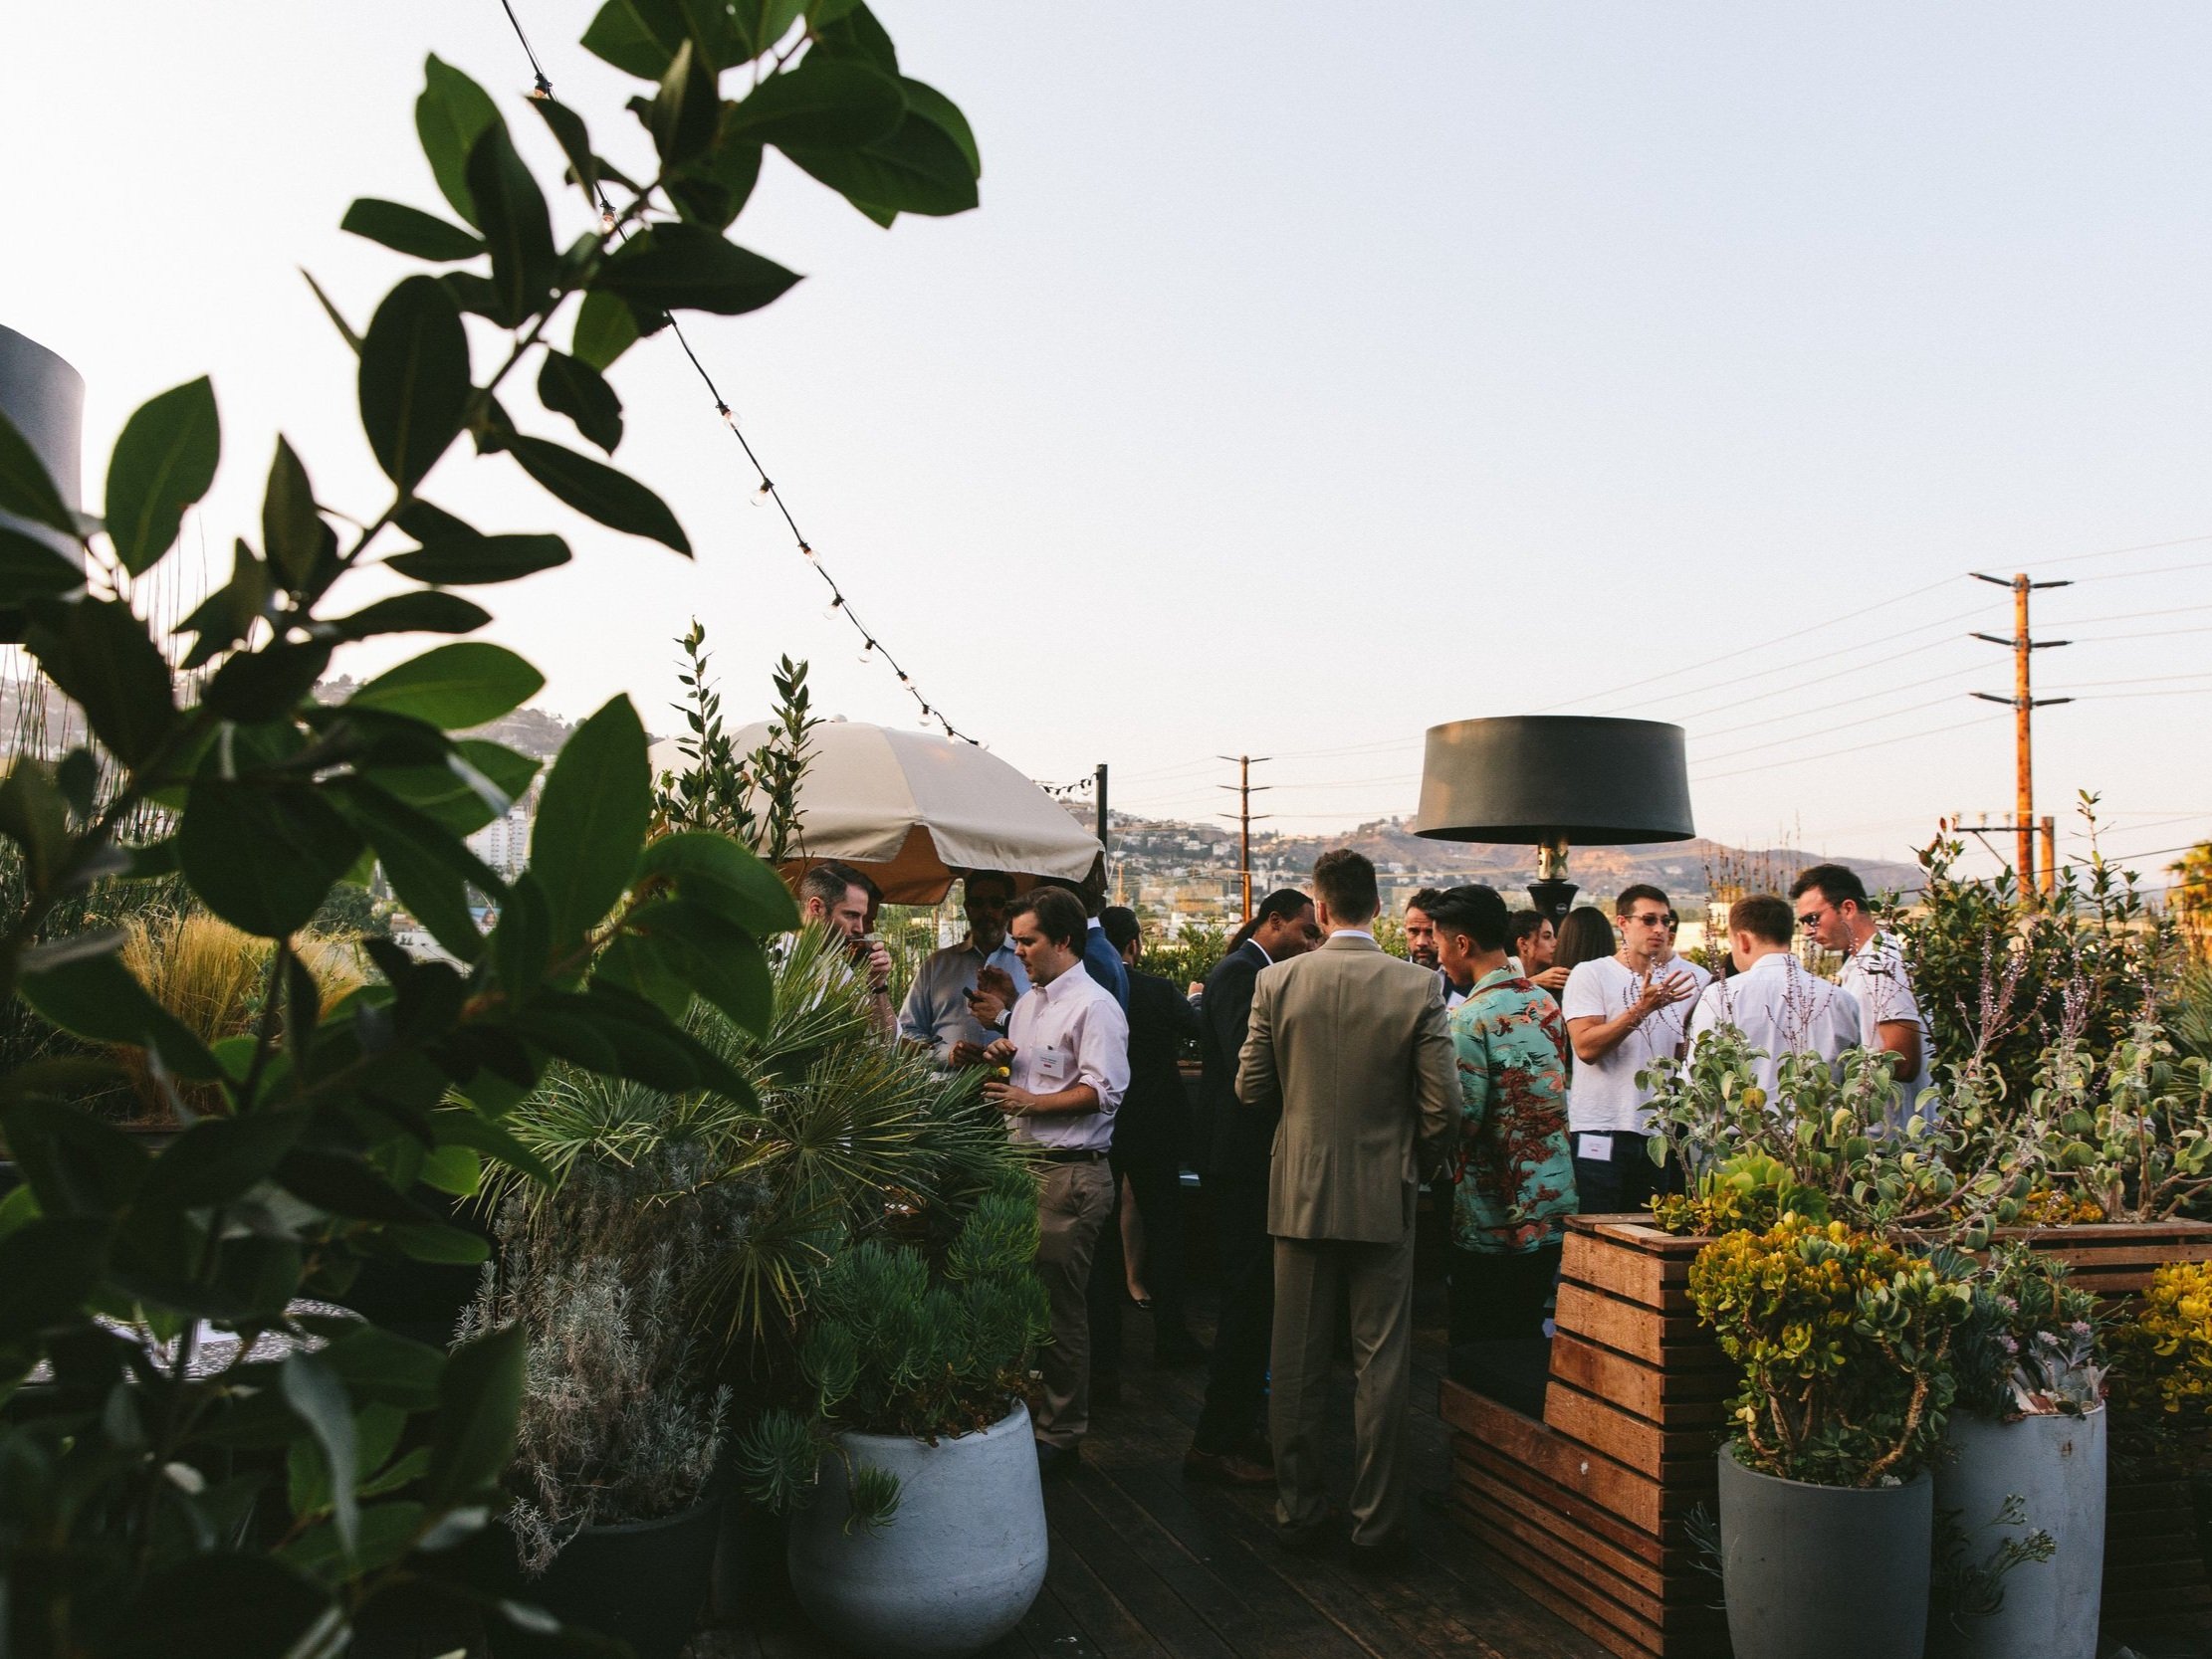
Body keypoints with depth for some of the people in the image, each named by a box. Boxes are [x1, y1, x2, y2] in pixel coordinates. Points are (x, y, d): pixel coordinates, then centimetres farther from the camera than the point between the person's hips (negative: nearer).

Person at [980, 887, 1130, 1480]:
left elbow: (1104, 1091, -19)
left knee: (1060, 1307, -2)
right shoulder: (1026, 1003, 18)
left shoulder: (1093, 1006, -11)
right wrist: (1000, 1059, 6)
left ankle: (1060, 1435, 8)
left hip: (1071, 1171, -9)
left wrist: (1032, 1102, -18)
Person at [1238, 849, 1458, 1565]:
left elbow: (1252, 1088, -1)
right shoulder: (1418, 986, -10)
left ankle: (1299, 1511, 21)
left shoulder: (1277, 981, -7)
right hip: (1384, 1196, -1)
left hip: (1300, 1192, 1)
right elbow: (1443, 1104, -10)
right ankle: (1376, 1524, 13)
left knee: (1297, 1363, 12)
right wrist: (1421, 1160, 10)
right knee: (1382, 1364, 7)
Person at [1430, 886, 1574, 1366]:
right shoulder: (1545, 1003, 7)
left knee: (1477, 1347, 3)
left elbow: (1463, 1117, -18)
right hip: (1553, 1211, 7)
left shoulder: (1471, 1017, -15)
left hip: (1492, 1220, -7)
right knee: (1525, 1335, 16)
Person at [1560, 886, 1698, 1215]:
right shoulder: (1590, 974, -3)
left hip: (1656, 1136, 6)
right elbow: (1586, 1047, -16)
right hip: (1601, 1132, -6)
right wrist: (1642, 1009, -22)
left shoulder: (1669, 986, 16)